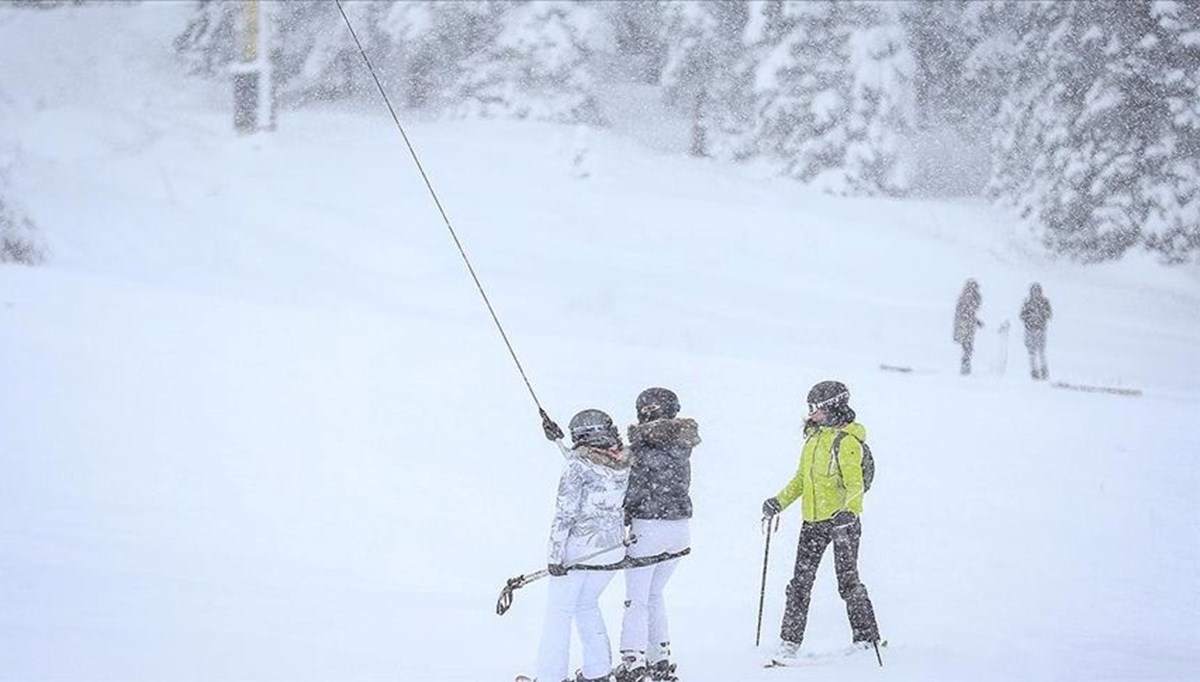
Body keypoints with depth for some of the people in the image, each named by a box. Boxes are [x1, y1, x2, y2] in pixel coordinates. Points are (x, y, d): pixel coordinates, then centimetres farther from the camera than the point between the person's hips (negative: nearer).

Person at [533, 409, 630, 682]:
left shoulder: (577, 465, -15)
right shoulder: (622, 462, 2)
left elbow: (565, 513, -18)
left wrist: (555, 556, -16)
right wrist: (559, 439, 28)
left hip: (579, 549, -6)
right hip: (612, 548, 6)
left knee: (559, 612, 5)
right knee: (587, 605, 24)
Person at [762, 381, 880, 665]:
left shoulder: (847, 441, -12)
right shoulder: (814, 436, 13)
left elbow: (855, 484, -19)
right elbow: (802, 478, 22)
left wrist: (846, 511, -35)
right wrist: (780, 501, 12)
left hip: (842, 521, -8)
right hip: (813, 522, 8)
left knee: (848, 582, -2)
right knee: (800, 582, 3)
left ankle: (867, 640, 8)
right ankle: (790, 644, 4)